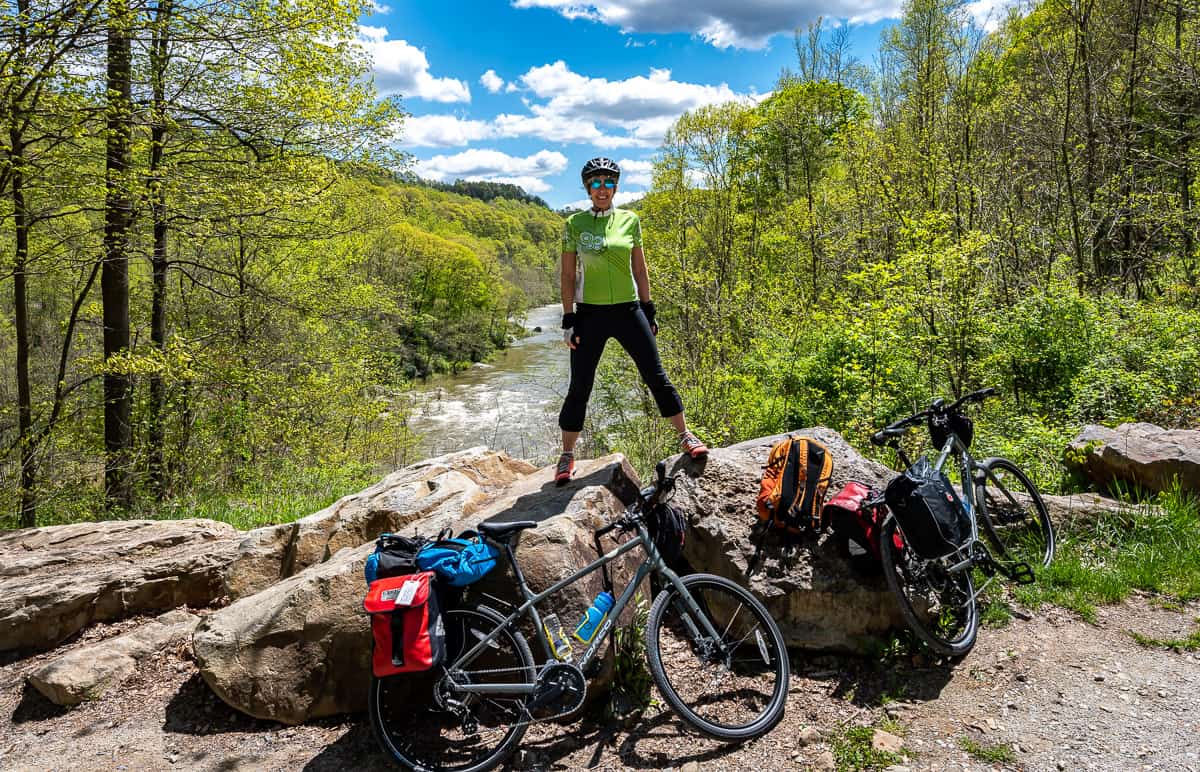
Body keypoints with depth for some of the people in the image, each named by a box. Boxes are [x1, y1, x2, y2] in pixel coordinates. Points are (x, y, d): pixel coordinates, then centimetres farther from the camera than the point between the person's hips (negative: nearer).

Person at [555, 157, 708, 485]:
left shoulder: (630, 220, 5)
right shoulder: (575, 224, 0)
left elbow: (640, 269, 11)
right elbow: (568, 276, 1)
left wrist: (649, 311, 9)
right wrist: (568, 320, -4)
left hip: (628, 310, 2)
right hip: (590, 314, -1)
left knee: (657, 377, 4)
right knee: (580, 387, 3)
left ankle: (686, 436, 18)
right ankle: (567, 455, 15)